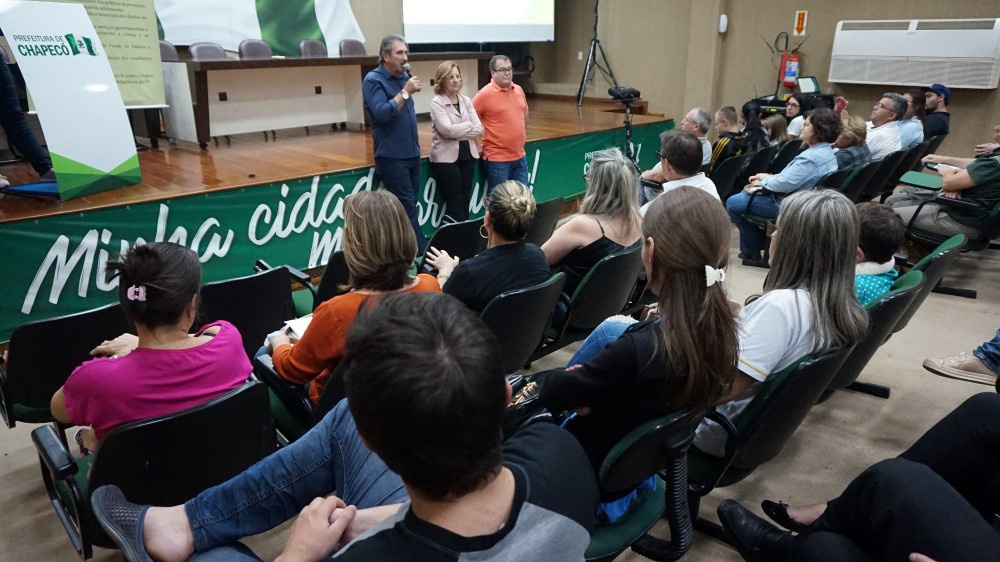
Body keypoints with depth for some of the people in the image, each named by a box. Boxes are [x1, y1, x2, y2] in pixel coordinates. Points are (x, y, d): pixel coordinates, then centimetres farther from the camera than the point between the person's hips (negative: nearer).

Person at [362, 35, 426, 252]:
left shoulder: (403, 77, 11)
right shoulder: (373, 80, -9)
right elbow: (382, 113, -22)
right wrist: (406, 91, -21)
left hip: (412, 153, 7)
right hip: (391, 156, -7)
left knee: (409, 205, 10)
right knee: (406, 207, -7)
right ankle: (421, 251, -3)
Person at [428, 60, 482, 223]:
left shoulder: (466, 100, 9)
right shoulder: (437, 102, -7)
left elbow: (479, 129, 1)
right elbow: (447, 130, -20)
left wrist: (458, 132, -11)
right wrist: (468, 125, -7)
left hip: (468, 155, 5)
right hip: (446, 157, -5)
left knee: (466, 201, 9)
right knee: (455, 203, 0)